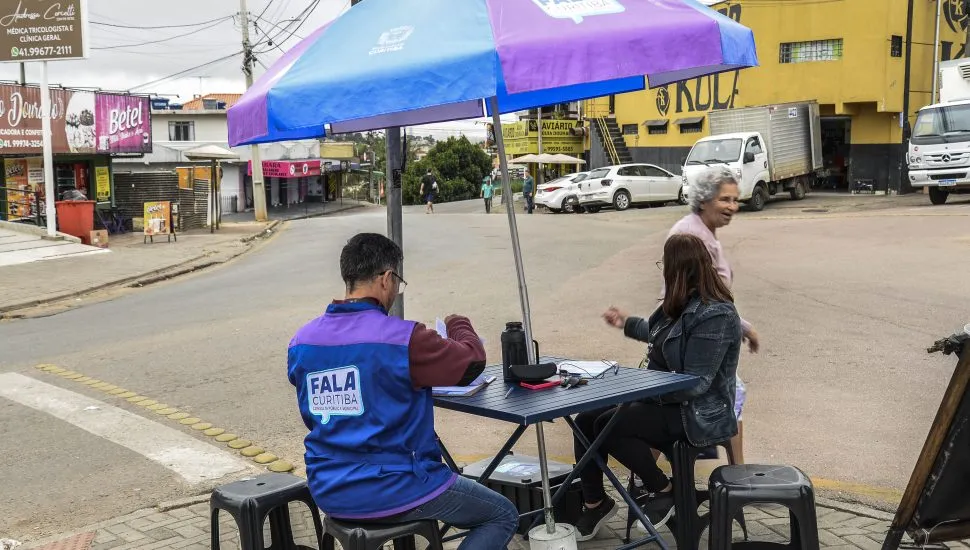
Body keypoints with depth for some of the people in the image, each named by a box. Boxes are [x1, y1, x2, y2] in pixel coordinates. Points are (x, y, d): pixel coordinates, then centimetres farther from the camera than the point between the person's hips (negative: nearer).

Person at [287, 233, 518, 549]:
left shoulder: (301, 342, -1)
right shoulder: (403, 339, -20)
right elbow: (472, 362, -8)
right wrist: (458, 324, 14)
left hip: (328, 494, 7)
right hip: (390, 493, -7)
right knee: (503, 516, 13)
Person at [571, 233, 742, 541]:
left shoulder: (714, 316, -24)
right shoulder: (683, 304, 6)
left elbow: (695, 384, -27)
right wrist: (628, 324, 37)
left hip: (696, 414, -9)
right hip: (666, 399, 10)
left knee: (608, 426, -23)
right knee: (585, 421, -3)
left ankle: (665, 492, -4)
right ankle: (595, 504, 11)